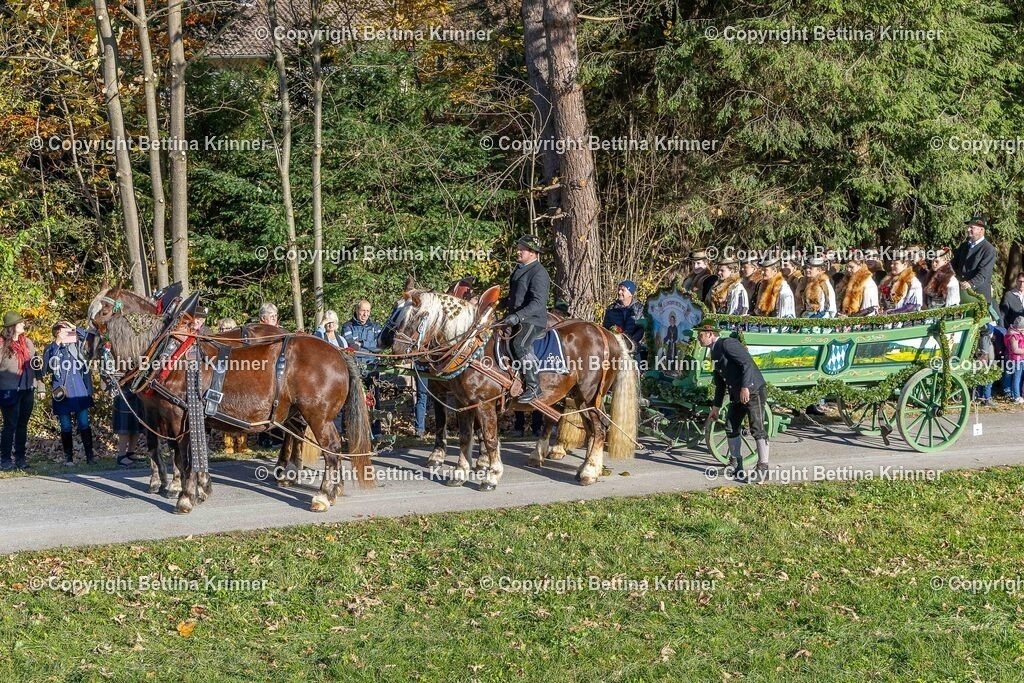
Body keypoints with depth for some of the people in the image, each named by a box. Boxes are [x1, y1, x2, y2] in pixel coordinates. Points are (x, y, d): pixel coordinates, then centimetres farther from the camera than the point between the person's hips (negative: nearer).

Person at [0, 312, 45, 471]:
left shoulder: (27, 342, 9)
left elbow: (35, 365, 12)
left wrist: (40, 386, 9)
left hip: (27, 390, 5)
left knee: (23, 425, 10)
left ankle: (20, 458, 17)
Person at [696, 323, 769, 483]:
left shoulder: (727, 344, -13)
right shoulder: (714, 354, 16)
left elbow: (747, 363, -22)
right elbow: (720, 383, 23)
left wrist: (745, 387, -28)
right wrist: (715, 407, 23)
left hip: (753, 391, -10)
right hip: (736, 394, 10)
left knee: (757, 428, -9)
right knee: (731, 427, 11)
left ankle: (763, 468, -7)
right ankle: (735, 464, 23)